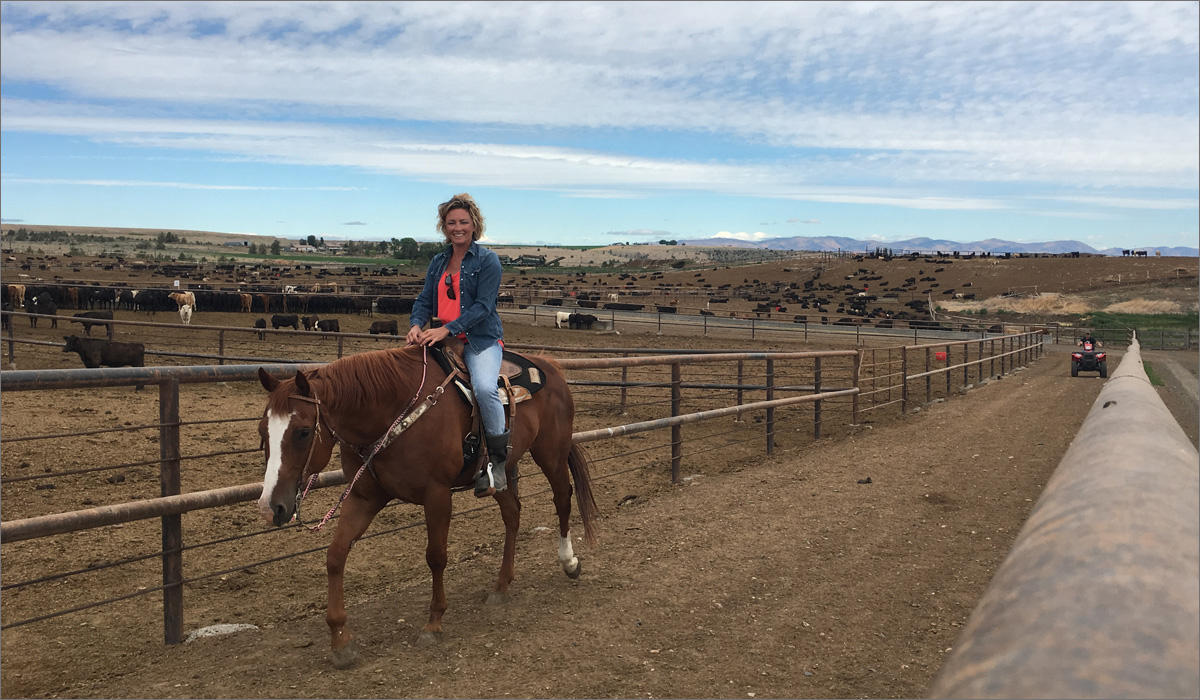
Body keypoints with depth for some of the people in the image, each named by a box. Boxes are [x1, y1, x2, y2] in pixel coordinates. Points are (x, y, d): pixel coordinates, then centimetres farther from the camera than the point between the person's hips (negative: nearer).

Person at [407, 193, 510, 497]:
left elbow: (483, 306, -12)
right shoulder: (438, 262, 17)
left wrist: (447, 329, -23)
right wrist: (417, 325, -11)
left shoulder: (487, 260, -2)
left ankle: (498, 460, -17)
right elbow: (424, 300, 13)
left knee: (484, 387, -33)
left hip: (481, 341, -6)